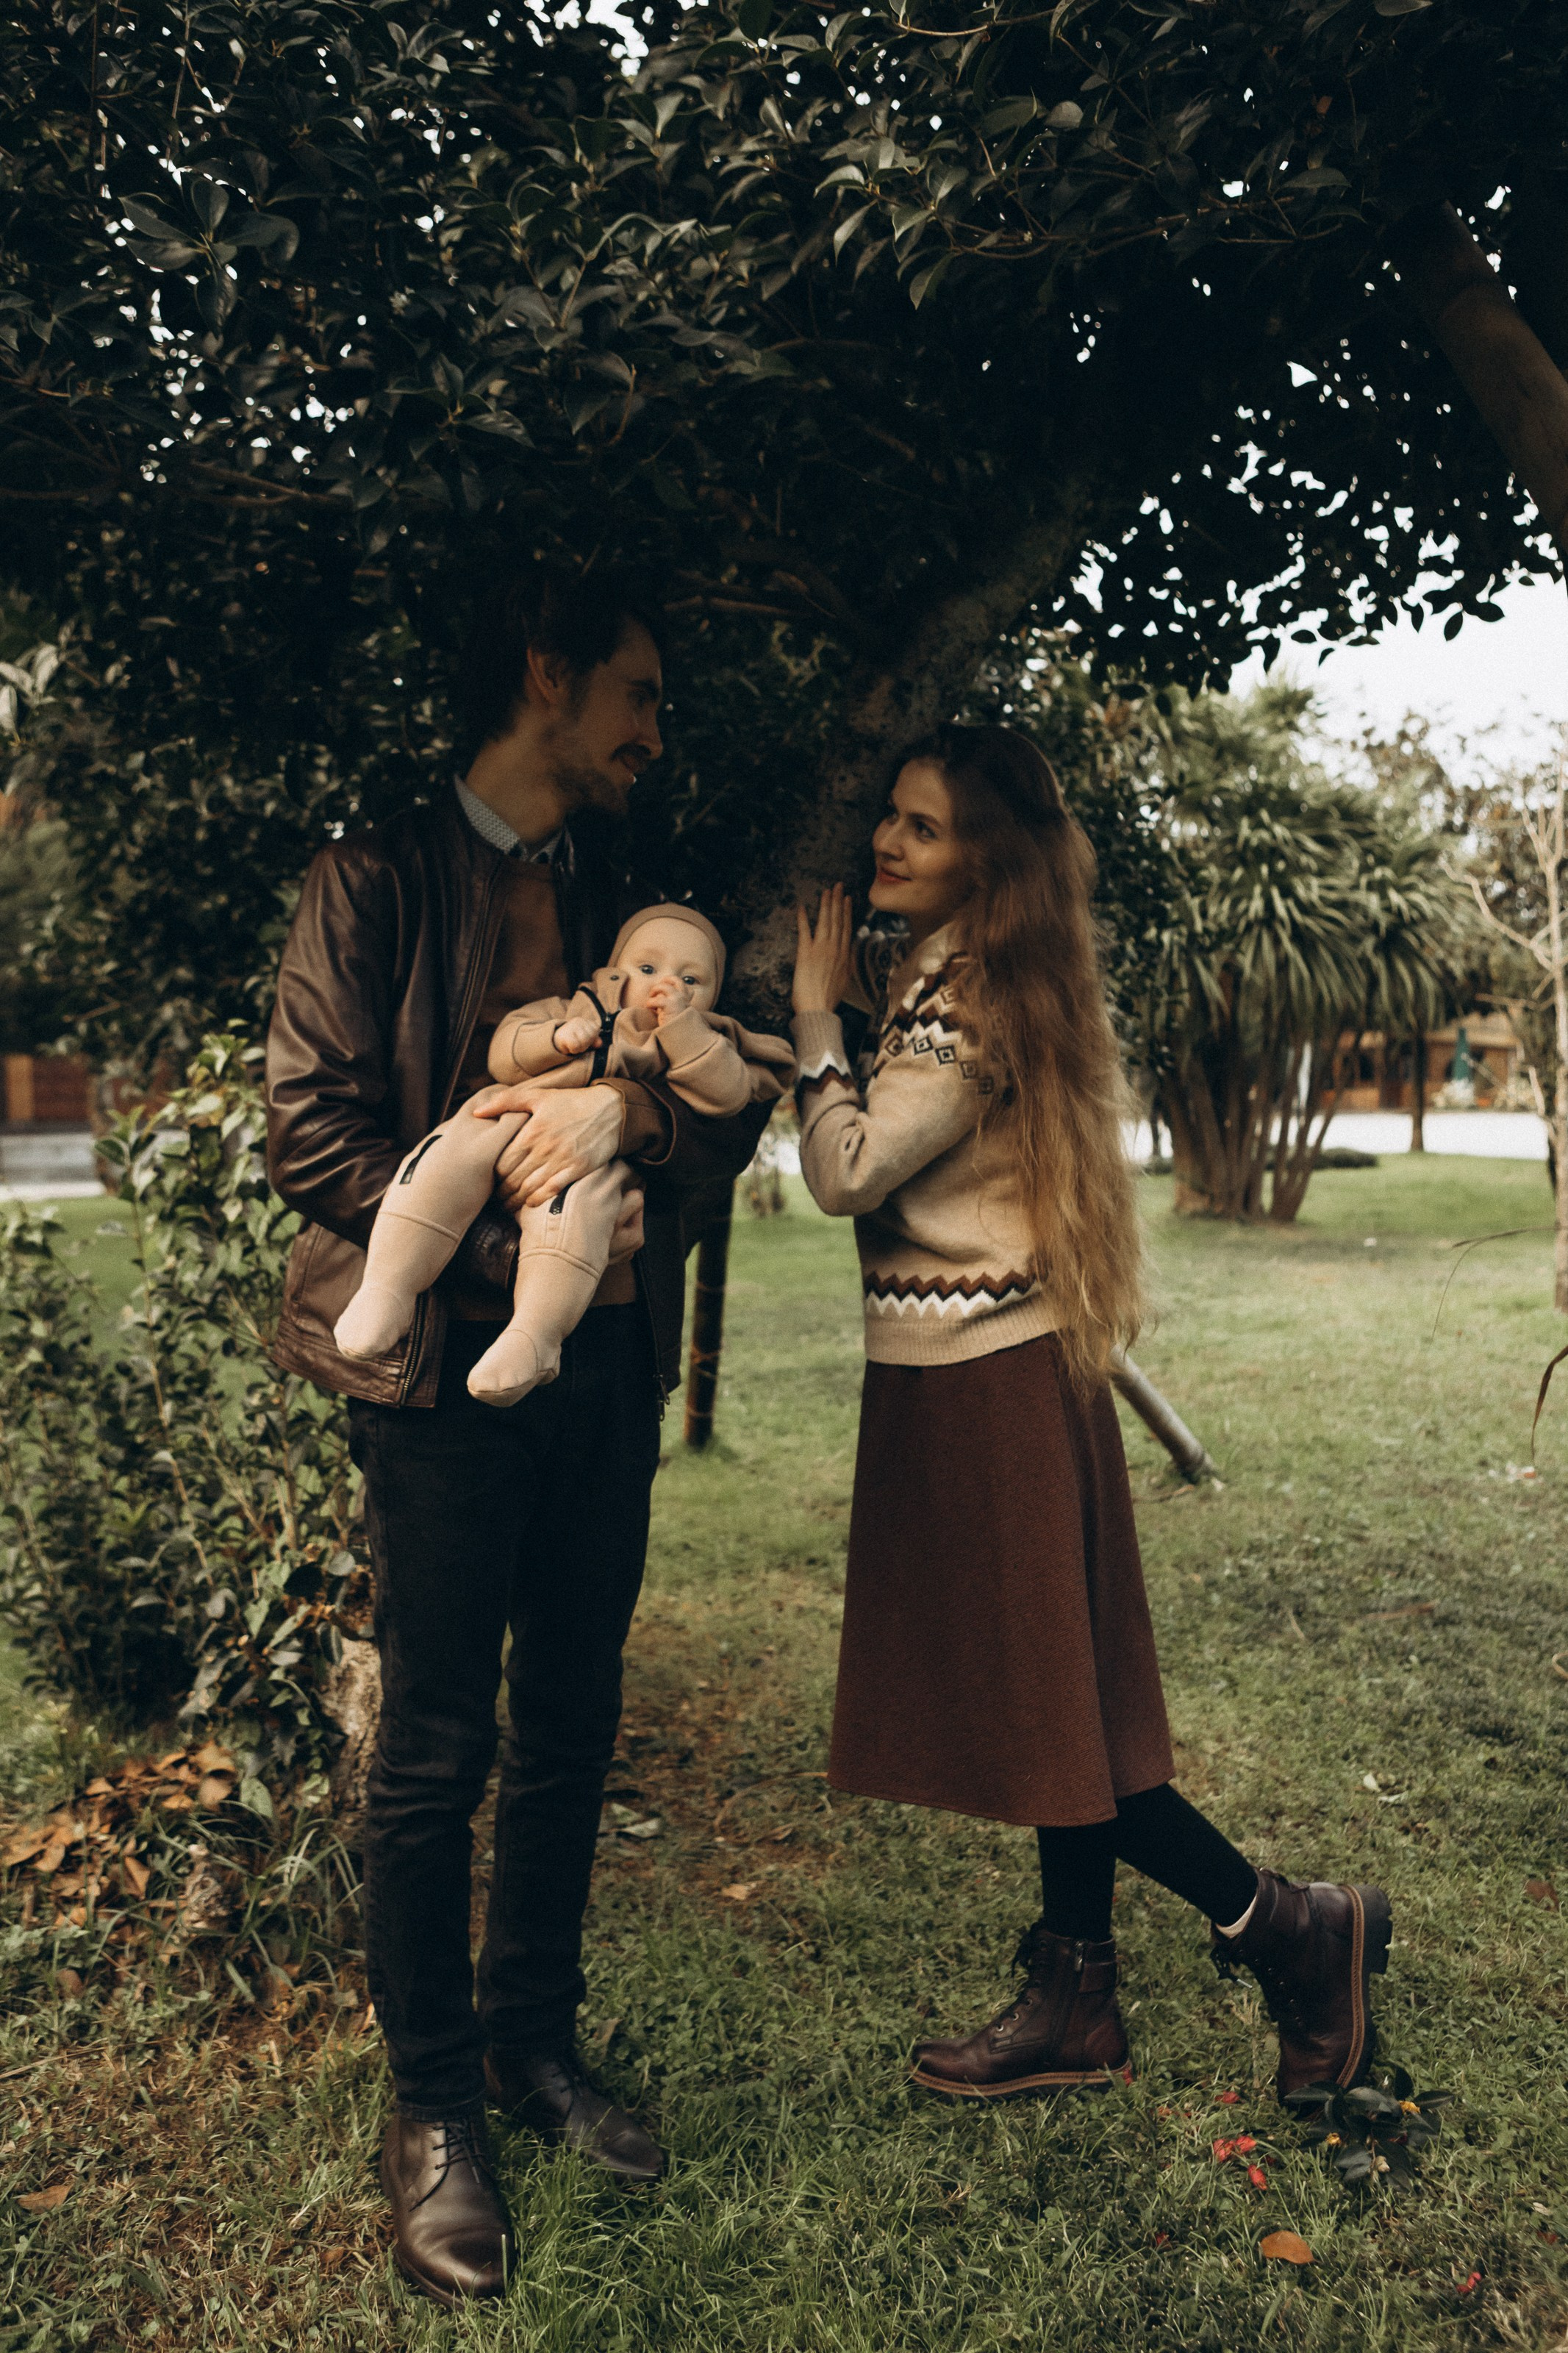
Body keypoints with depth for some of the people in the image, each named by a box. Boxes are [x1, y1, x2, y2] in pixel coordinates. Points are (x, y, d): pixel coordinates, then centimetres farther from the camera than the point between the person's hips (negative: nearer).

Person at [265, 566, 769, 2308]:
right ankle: (433, 2113, 20)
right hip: (445, 1368, -5)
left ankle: (534, 2044, 31)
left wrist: (624, 1104, -12)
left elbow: (732, 1121, 10)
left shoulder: (626, 905, 15)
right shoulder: (377, 879, -2)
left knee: (570, 1733, 13)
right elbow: (312, 1132, -9)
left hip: (605, 1370, 6)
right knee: (437, 1749, 2)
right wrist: (517, 1238, -14)